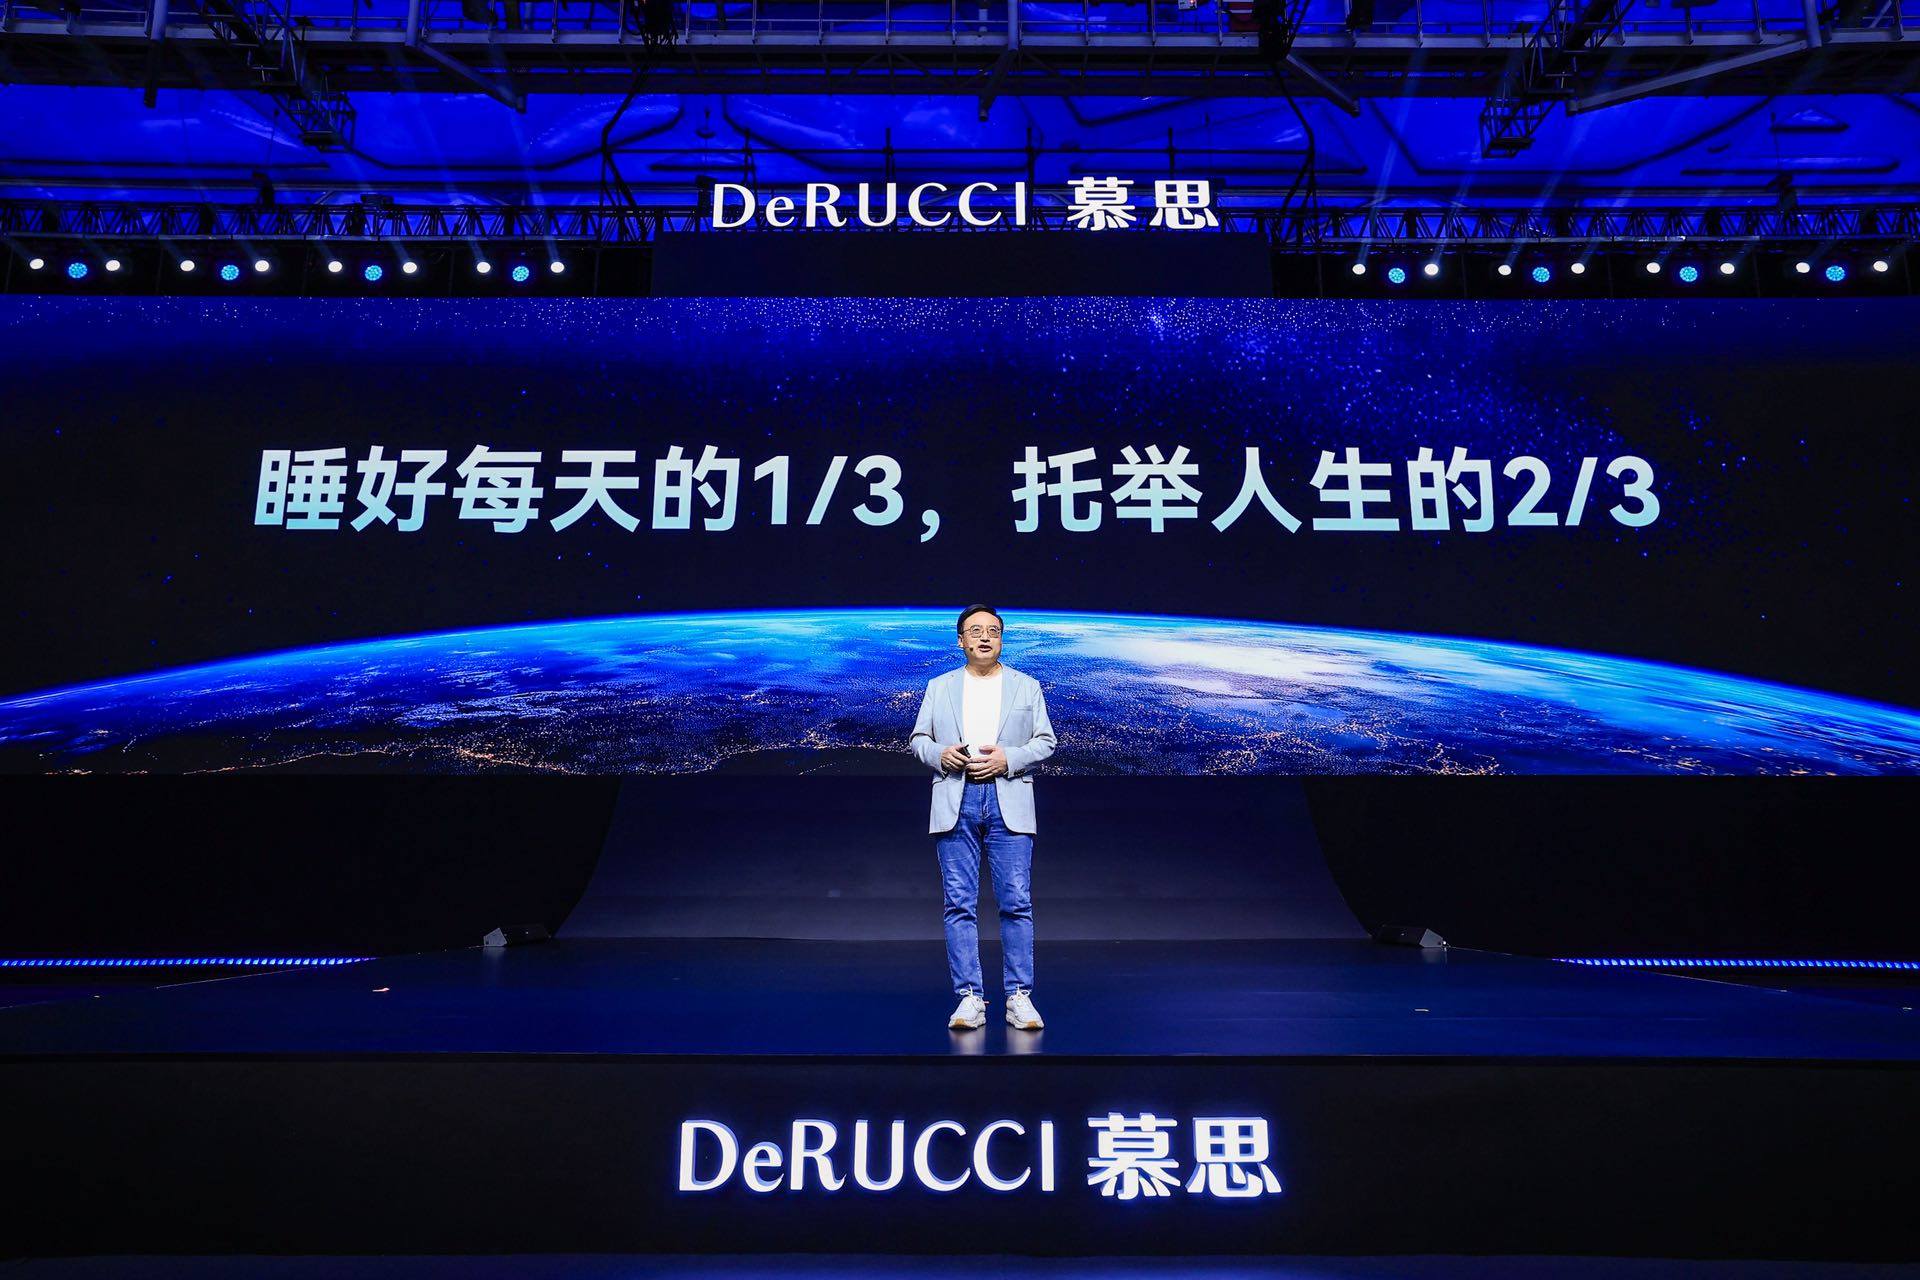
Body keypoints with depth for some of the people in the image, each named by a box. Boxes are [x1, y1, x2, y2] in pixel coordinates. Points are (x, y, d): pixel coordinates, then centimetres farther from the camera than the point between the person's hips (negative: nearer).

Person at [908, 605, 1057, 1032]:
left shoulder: (1027, 686, 12)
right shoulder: (939, 687, 15)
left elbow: (1045, 742, 8)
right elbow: (918, 738, 13)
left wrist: (1008, 758, -9)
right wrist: (939, 754, -8)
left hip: (1009, 802, -1)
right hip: (955, 804, 1)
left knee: (1016, 902, -4)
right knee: (960, 904, -1)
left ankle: (1018, 997, 3)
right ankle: (969, 998, 4)